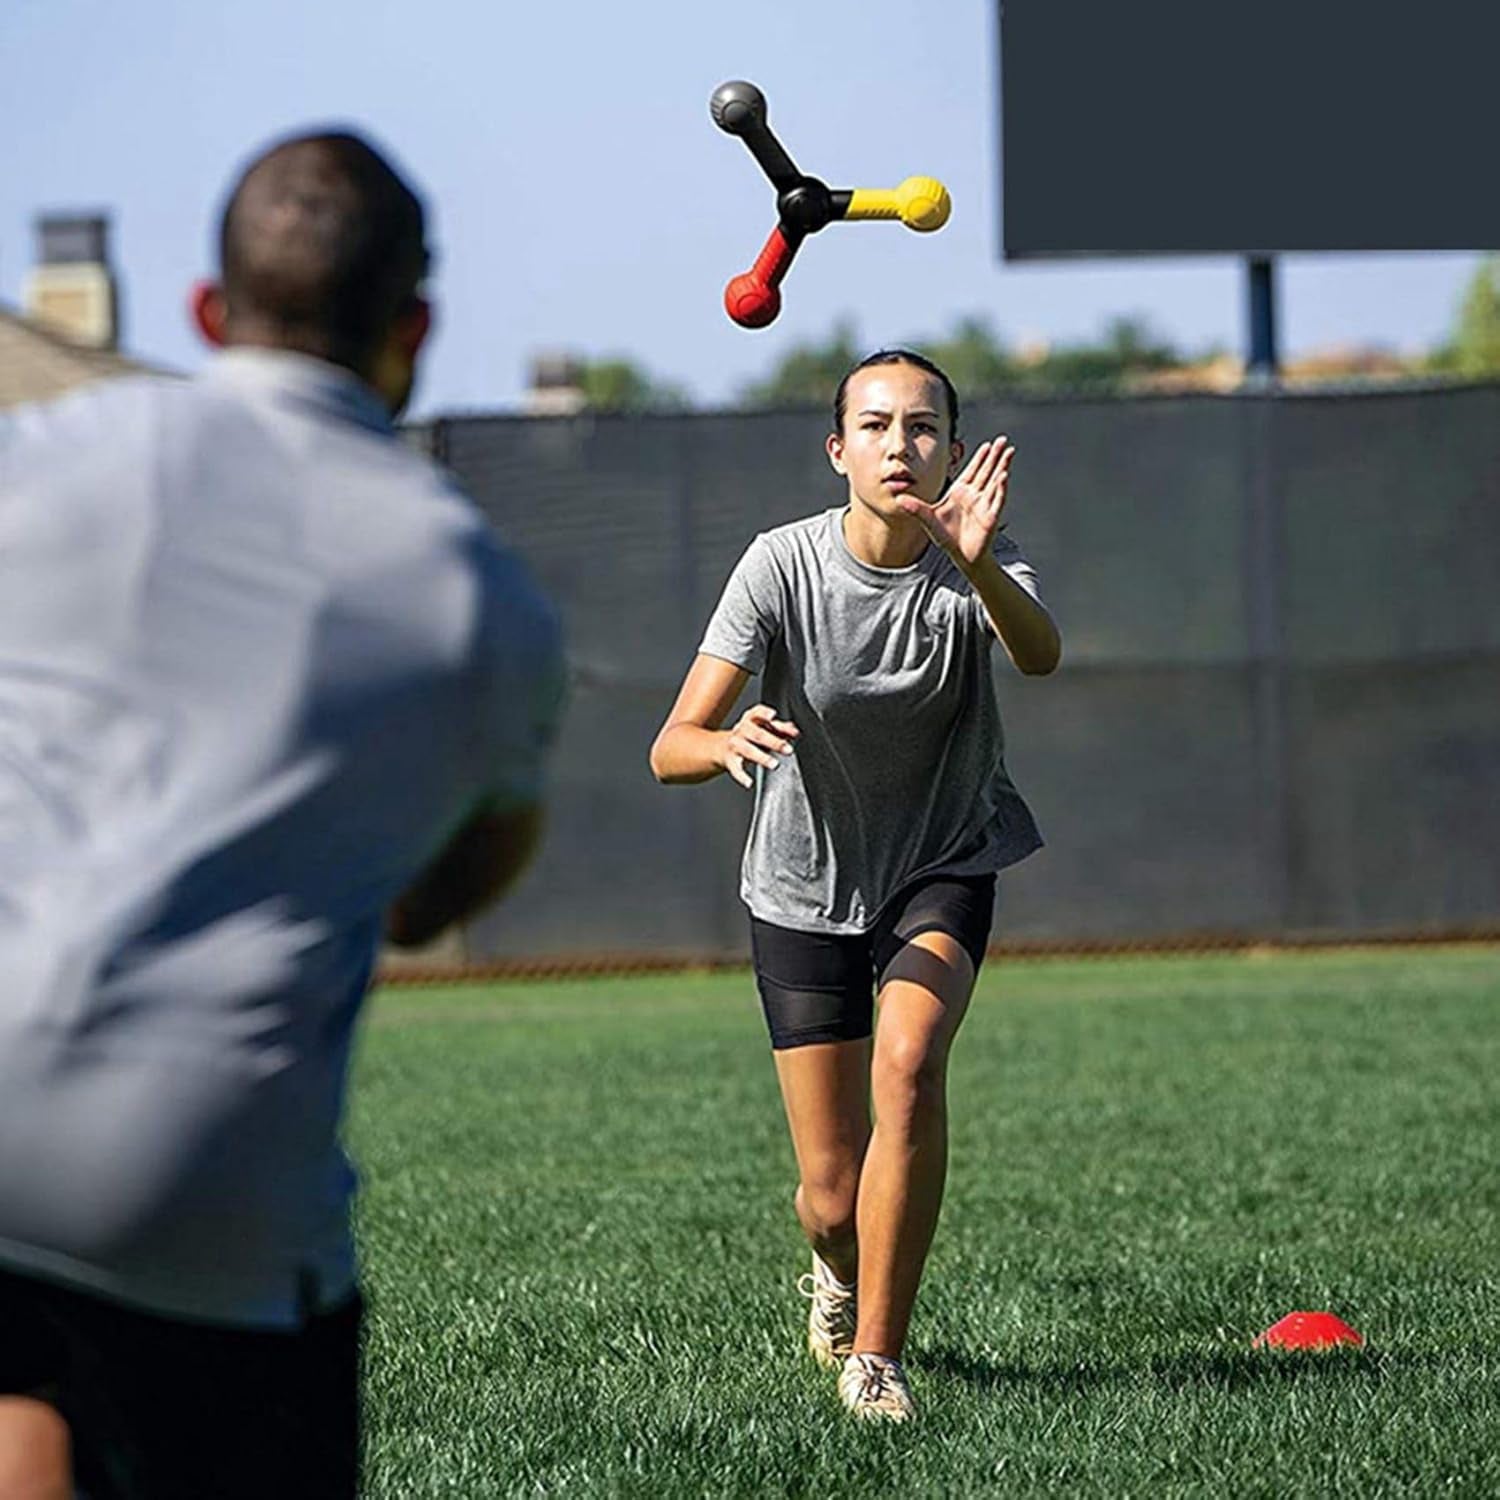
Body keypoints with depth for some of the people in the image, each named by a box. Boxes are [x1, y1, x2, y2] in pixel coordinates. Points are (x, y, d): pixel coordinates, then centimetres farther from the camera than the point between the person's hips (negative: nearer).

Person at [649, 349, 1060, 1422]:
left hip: (944, 869, 0)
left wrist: (977, 566, -60)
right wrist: (728, 743, -47)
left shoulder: (977, 563, -17)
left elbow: (1041, 655, -41)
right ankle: (838, 1272, 39)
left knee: (909, 1061, -30)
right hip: (807, 886, 0)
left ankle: (876, 1354, -17)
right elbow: (671, 748, -24)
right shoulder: (782, 566, -19)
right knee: (833, 1198, 0)